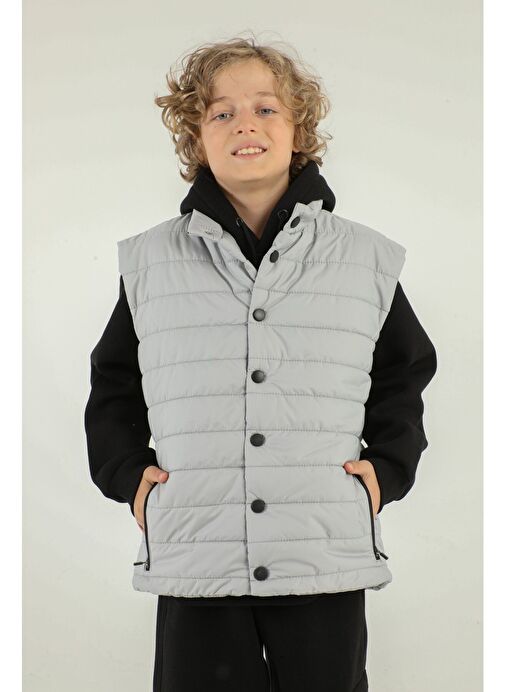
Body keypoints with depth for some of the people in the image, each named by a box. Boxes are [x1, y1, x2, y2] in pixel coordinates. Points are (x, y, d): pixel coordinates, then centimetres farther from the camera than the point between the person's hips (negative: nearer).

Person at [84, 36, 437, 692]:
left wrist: (386, 467, 4)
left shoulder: (367, 258, 8)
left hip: (330, 558, 0)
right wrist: (128, 473, 3)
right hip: (193, 559, 0)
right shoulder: (148, 261, 8)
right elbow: (113, 386, 17)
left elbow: (405, 376, 17)